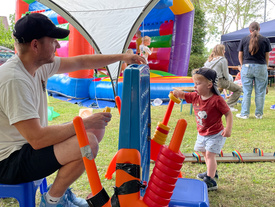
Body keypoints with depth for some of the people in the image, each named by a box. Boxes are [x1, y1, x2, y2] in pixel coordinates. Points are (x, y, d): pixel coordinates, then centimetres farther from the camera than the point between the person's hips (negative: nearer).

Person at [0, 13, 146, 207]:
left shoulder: (40, 64, -1)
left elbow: (81, 62, 10)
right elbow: (37, 139, -32)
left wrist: (122, 57, 10)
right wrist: (86, 122, -24)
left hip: (30, 144, 9)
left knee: (96, 128, 6)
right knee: (88, 142, -27)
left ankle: (60, 189, 15)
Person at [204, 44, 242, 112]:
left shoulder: (209, 59, 8)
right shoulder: (222, 60, -11)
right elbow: (225, 73, -8)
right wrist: (228, 81, 12)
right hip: (220, 81, -8)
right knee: (239, 89, 4)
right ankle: (229, 105, -2)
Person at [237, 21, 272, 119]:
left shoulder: (244, 40, 4)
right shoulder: (265, 40, 3)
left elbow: (240, 56, 9)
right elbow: (267, 57, 7)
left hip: (247, 67, 1)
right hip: (261, 67, 0)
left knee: (246, 92, 4)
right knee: (260, 92, 6)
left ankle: (244, 114, 7)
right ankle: (259, 114, 13)